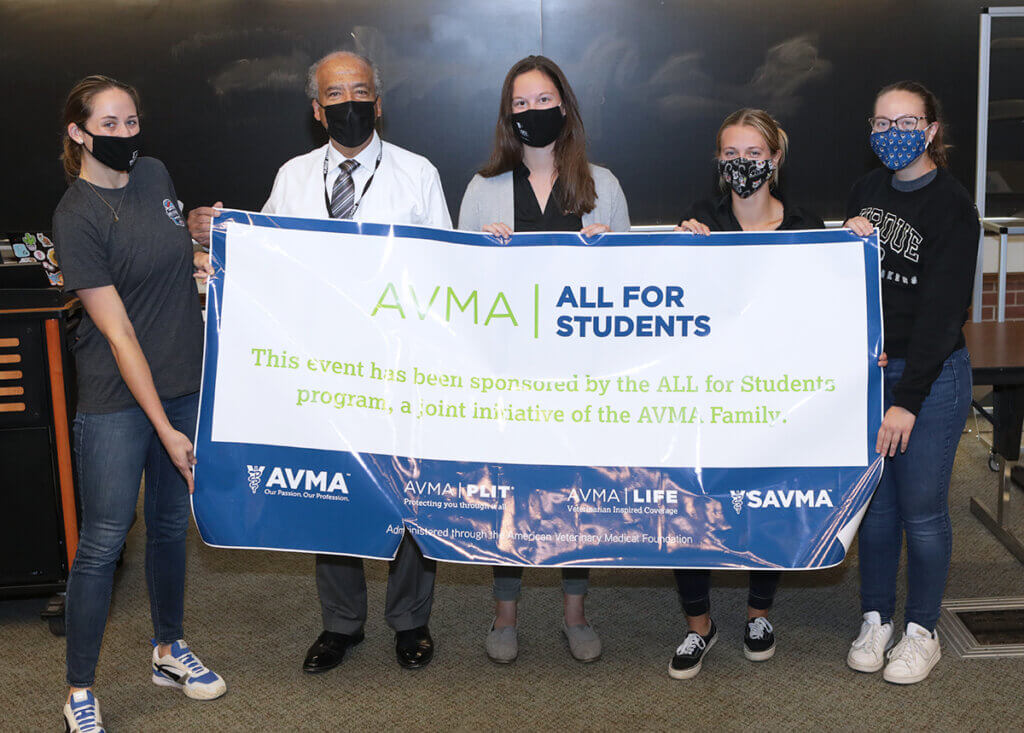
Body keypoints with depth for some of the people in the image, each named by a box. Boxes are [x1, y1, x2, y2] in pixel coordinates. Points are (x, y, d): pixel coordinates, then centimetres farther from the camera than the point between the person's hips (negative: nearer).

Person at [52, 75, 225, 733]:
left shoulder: (154, 174, 5)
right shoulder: (76, 217, -15)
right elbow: (118, 332, -18)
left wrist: (204, 259, 0)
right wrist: (165, 430, -20)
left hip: (186, 382, 6)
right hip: (118, 396, -6)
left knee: (172, 522, 17)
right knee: (104, 539, 0)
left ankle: (169, 650, 36)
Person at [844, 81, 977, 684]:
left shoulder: (952, 206, -12)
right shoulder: (868, 191, 8)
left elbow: (942, 312, -16)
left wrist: (907, 400, -18)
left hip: (931, 374, -5)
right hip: (867, 367, 5)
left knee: (922, 509, 3)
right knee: (874, 498, 11)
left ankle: (922, 631, 20)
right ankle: (877, 618, 26)